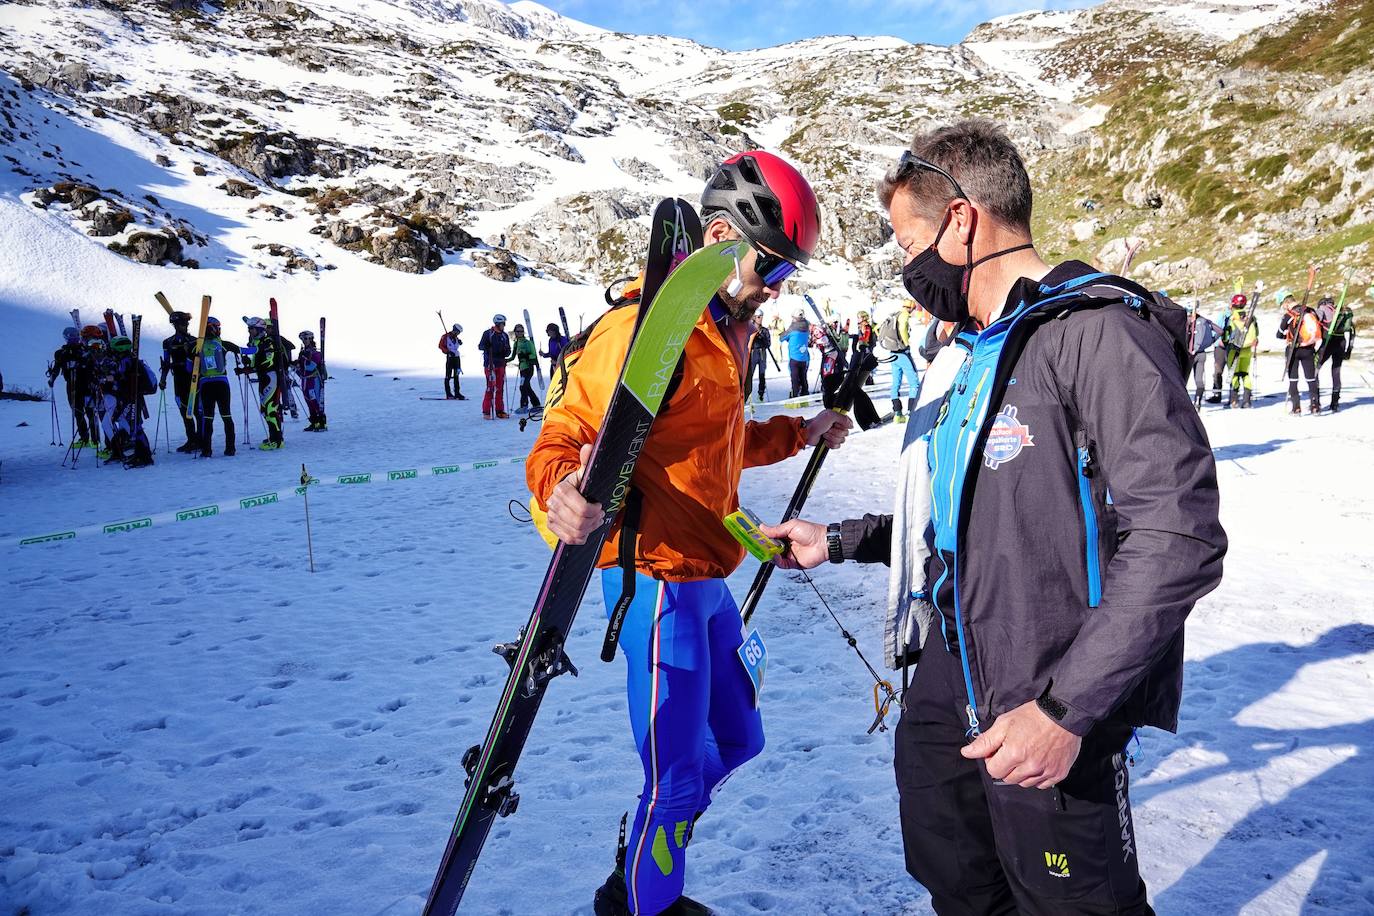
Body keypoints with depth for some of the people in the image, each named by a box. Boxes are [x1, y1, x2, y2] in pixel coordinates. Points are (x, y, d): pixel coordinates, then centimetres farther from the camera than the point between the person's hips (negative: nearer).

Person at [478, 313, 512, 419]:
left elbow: (508, 352, 14)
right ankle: (486, 412, -4)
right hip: (490, 364, -5)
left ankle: (499, 411, 14)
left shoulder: (505, 335, 12)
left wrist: (506, 351, -10)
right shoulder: (488, 333, -2)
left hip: (501, 364, 5)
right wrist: (487, 347, -23)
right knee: (490, 387, -8)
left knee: (500, 388, 7)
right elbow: (480, 346, -2)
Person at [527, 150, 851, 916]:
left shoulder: (728, 328, 13)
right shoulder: (649, 328, -18)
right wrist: (565, 491, -45)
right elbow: (566, 436, -24)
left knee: (735, 741, 20)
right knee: (680, 774, 1)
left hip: (707, 579, 10)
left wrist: (799, 434, 24)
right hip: (659, 580, -10)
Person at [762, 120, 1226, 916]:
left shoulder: (1096, 331, -17)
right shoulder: (972, 355, 13)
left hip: (1048, 725, -8)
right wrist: (839, 542, 13)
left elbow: (1177, 540, -23)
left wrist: (1065, 707, -25)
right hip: (949, 686, 9)